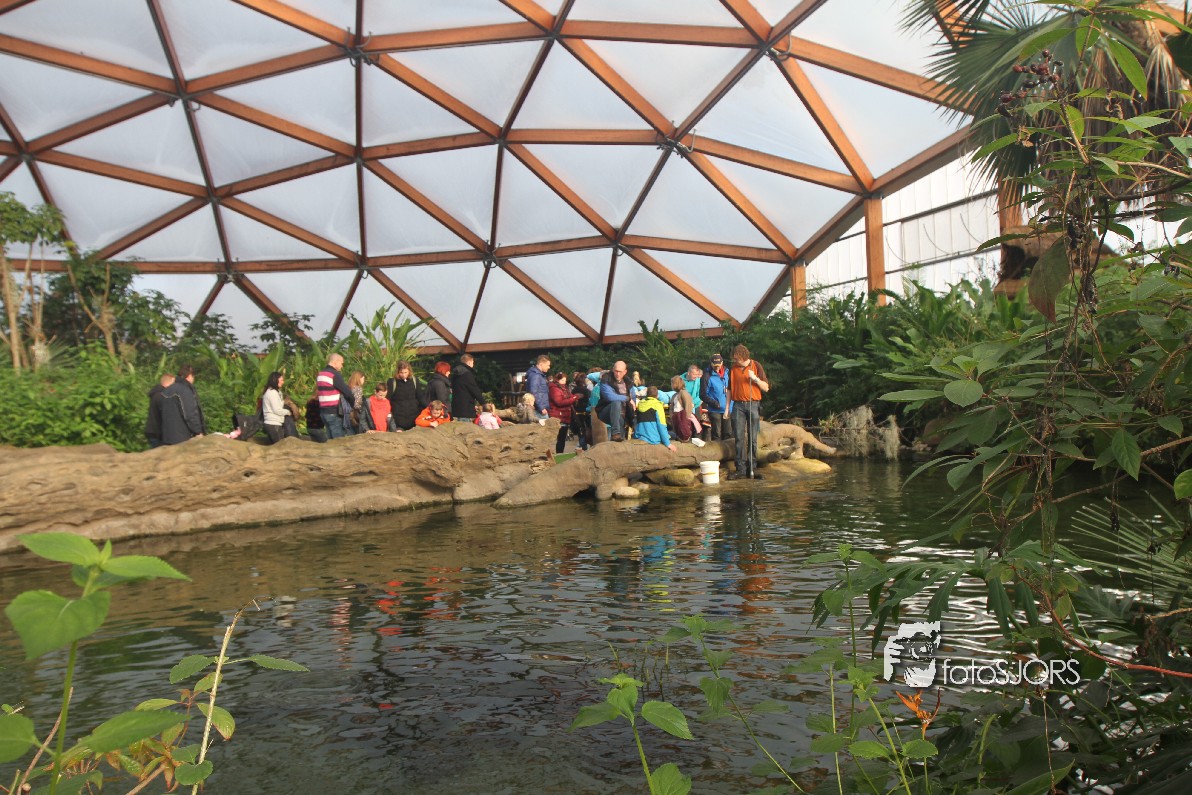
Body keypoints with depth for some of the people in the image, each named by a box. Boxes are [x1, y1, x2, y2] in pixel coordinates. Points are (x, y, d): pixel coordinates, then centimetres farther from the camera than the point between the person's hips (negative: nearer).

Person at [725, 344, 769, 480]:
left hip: (753, 404, -2)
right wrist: (727, 408, 10)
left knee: (753, 439, 0)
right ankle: (740, 468, -1)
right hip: (738, 405, 2)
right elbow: (730, 389, 15)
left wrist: (755, 378, -17)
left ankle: (751, 468, 5)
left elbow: (766, 388, 0)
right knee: (739, 438, -3)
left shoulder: (756, 366, 1)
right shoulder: (733, 368, 9)